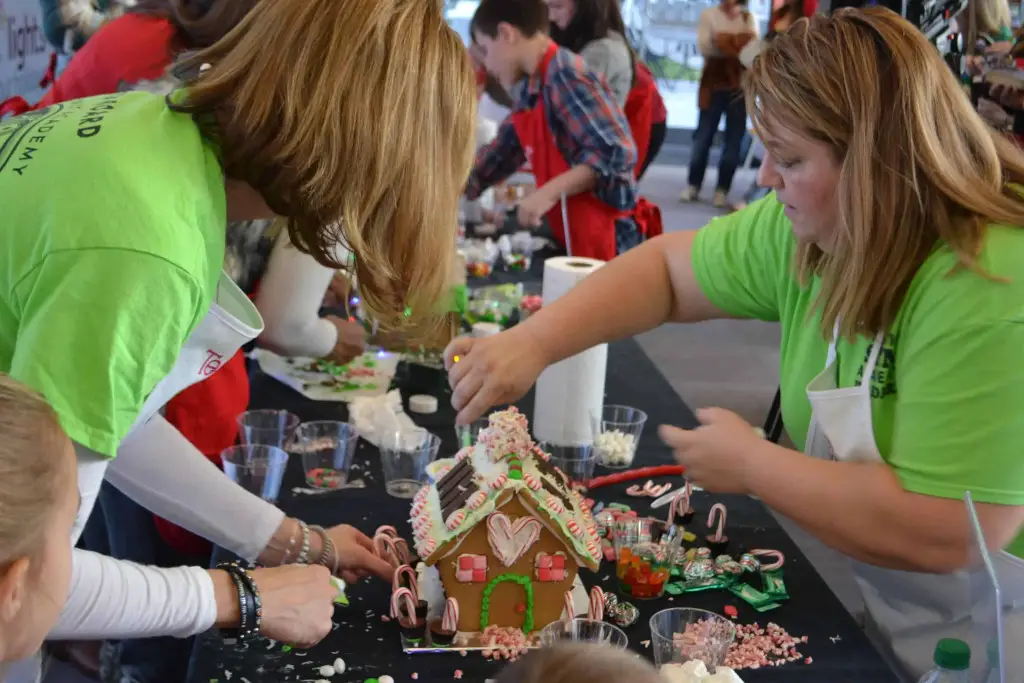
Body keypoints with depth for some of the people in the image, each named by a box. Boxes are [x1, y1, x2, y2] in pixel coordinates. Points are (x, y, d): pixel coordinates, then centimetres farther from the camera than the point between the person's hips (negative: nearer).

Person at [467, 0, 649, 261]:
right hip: (573, 239, 8)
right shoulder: (530, 88, 11)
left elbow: (616, 153, -23)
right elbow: (499, 155, 22)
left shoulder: (565, 74, -16)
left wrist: (550, 192, -25)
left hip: (603, 238, -8)